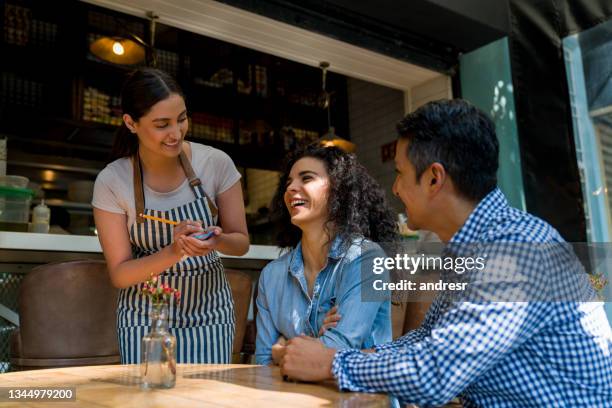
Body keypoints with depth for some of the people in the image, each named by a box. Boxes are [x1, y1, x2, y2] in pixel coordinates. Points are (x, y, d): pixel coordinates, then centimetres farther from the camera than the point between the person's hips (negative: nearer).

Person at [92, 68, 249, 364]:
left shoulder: (216, 163, -12)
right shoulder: (111, 182, -14)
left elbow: (241, 243, -2)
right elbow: (120, 275, -9)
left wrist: (217, 241, -24)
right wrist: (173, 252, -26)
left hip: (210, 310, 1)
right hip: (145, 315, 0)